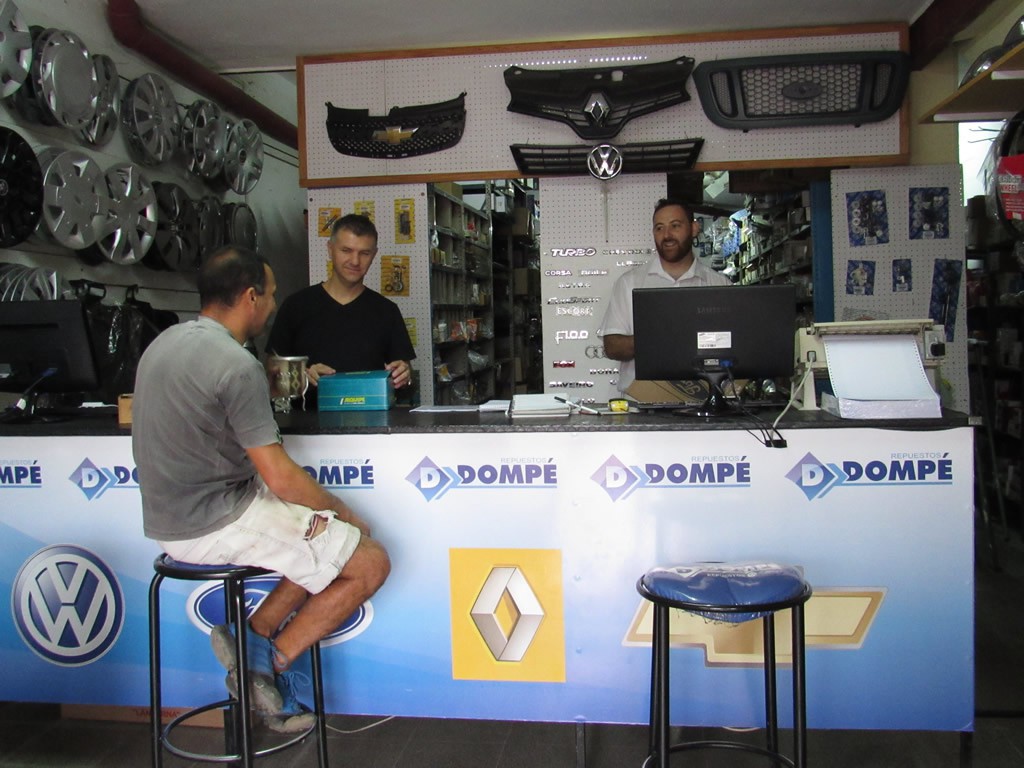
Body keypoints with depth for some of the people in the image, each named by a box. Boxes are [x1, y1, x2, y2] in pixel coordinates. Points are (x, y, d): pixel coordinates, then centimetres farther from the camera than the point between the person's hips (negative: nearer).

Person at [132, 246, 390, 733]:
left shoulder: (165, 342, 8)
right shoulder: (236, 364, -21)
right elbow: (279, 477, -21)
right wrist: (341, 510, -5)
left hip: (169, 517, 10)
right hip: (215, 523, -10)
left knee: (329, 535, 19)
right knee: (371, 562, -4)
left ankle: (254, 637, 11)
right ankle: (272, 660, 5)